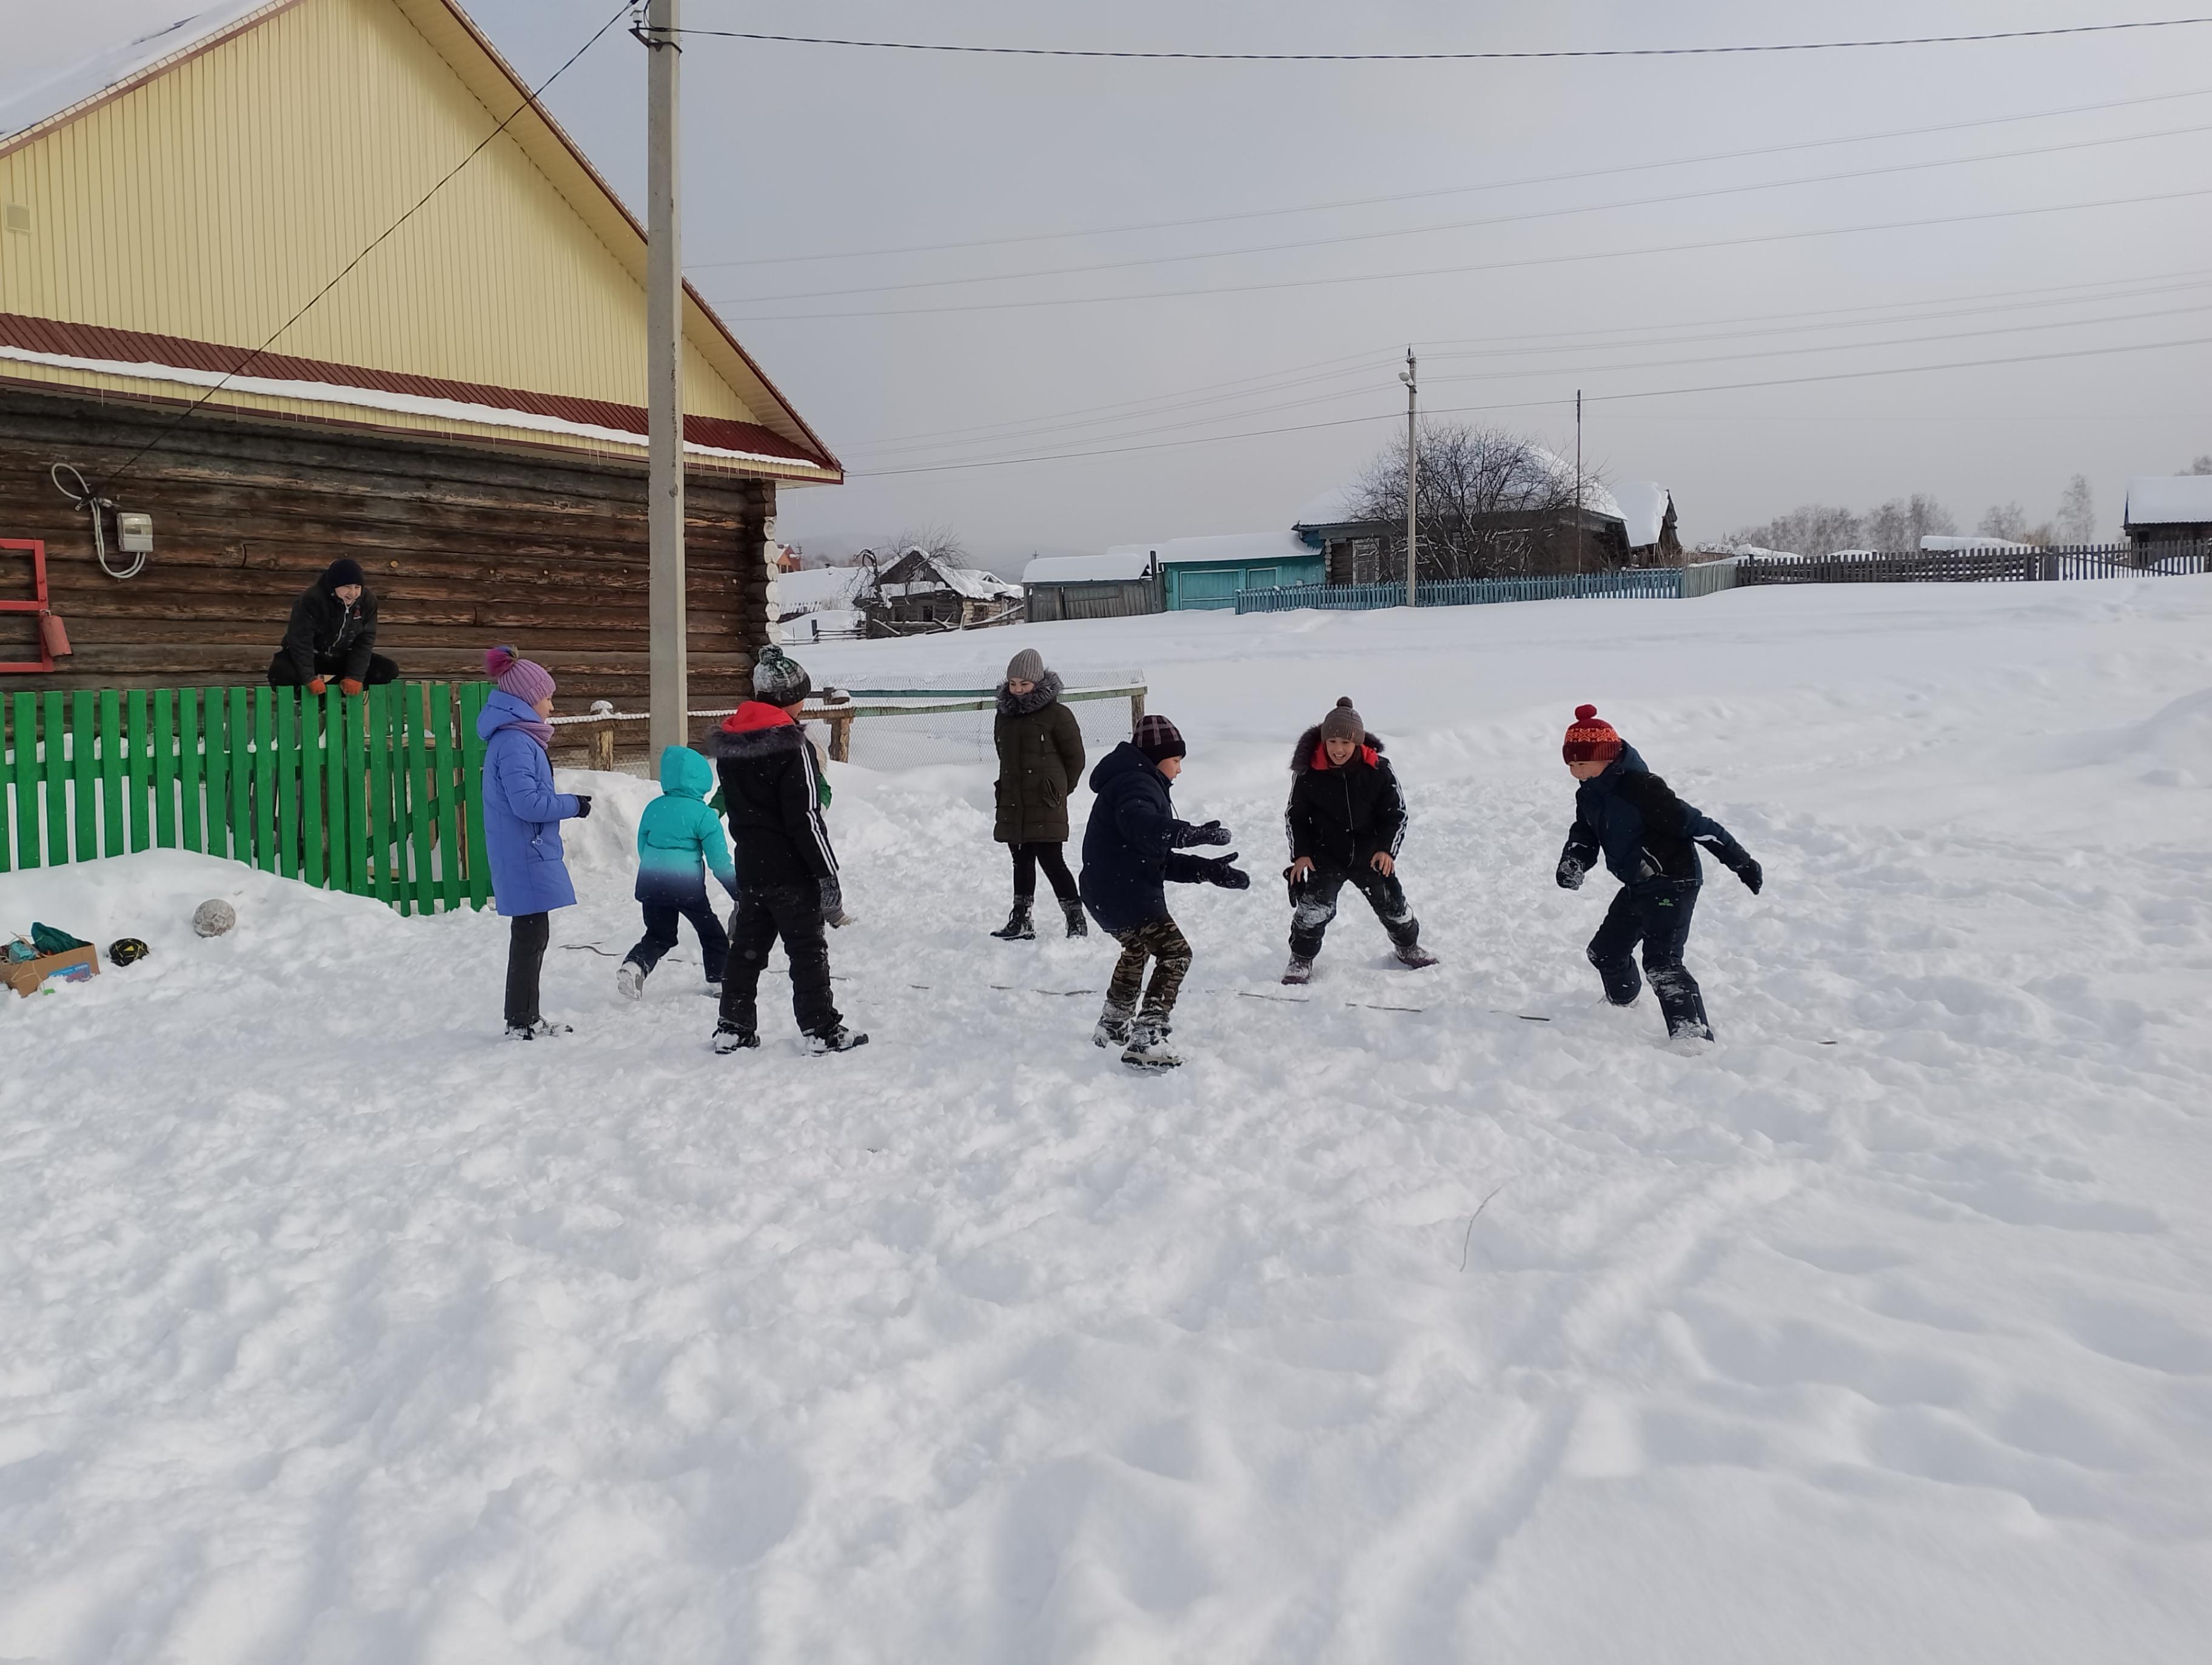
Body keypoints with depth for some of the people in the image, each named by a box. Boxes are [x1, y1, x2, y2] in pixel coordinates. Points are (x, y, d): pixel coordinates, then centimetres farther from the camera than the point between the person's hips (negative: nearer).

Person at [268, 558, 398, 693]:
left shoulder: (367, 601, -14)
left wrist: (355, 677, -21)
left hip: (341, 657, 4)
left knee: (389, 670, -14)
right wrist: (310, 679, -31)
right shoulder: (312, 599, -26)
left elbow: (365, 641, -11)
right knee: (281, 674, -36)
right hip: (310, 656, -4)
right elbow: (301, 640, -25)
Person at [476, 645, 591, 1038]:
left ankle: (528, 1017, 23)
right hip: (526, 857, -10)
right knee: (531, 936, -4)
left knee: (532, 935, 15)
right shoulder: (515, 742, -17)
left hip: (531, 855, 10)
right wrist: (574, 805, -12)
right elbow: (527, 802, -23)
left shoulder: (518, 738, 15)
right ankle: (521, 1023, 2)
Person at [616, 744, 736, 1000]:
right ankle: (719, 981, 20)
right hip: (687, 885, -4)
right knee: (711, 933, 16)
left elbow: (642, 847, 15)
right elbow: (719, 862, -11)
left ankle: (634, 966, -8)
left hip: (651, 883, 5)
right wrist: (739, 892, -3)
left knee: (658, 935, 16)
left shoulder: (654, 807, 5)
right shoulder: (704, 815, -10)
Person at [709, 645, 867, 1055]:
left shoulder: (728, 741, 8)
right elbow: (806, 817, -19)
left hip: (749, 866, 7)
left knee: (748, 944, 14)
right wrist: (827, 874, -14)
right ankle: (821, 1029, 6)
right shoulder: (791, 744, -17)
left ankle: (733, 1027, 18)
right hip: (790, 869, -7)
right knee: (808, 948, 1)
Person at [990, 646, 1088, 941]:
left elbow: (1075, 759, -1)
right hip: (1013, 805, 6)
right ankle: (1021, 922, 19)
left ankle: (1076, 921, 0)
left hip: (1045, 806, -6)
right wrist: (1011, 789, 16)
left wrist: (1058, 791, 4)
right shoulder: (1004, 715, 11)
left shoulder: (1056, 714, -7)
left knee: (1051, 861, -8)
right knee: (1022, 861, 12)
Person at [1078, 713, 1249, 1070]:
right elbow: (1139, 824, -39)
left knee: (1138, 948, 33)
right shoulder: (1137, 783, -13)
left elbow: (1161, 860, 18)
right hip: (1125, 894, -11)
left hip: (1107, 893, 11)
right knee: (1175, 953, -11)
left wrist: (1208, 870, 9)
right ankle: (1145, 1041, -18)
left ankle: (1113, 1026, 48)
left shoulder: (1142, 784, 21)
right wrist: (1192, 833, -45)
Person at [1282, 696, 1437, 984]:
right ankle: (1301, 960, 11)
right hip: (1325, 857, -1)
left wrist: (1387, 849, -15)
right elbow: (1295, 815, -2)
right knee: (1313, 907, -10)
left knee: (1392, 903, 13)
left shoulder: (1378, 770, -14)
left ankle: (1408, 947, 39)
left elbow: (1396, 813, -4)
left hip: (1371, 855, 1)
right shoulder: (1308, 773, -15)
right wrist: (1300, 853, -8)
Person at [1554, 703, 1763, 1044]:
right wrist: (1573, 862, -16)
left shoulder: (1638, 786, -26)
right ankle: (1622, 1001, 53)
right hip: (1637, 887, 10)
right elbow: (1584, 835, 9)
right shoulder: (1589, 794, 2)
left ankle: (1694, 1034, -25)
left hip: (1673, 882, -10)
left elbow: (1692, 822, -25)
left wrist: (1740, 861, -22)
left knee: (1662, 962, -22)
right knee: (1605, 951, 23)